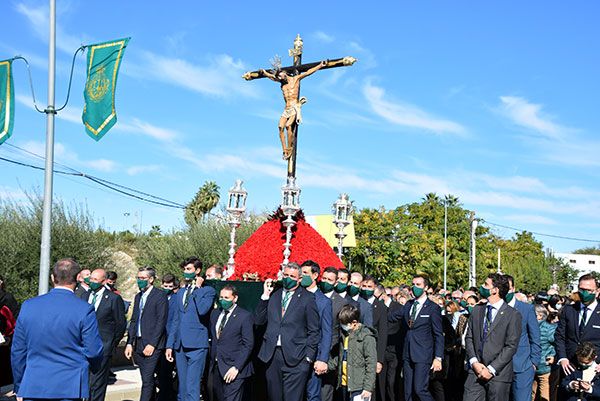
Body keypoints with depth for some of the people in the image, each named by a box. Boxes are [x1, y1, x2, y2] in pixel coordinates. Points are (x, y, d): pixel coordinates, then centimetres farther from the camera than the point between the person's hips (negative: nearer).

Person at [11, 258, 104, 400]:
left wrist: (19, 388, 17)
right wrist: (93, 366, 17)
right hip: (71, 388, -3)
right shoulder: (84, 310, -10)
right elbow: (93, 351, -7)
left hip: (33, 388, 3)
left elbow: (17, 351, 7)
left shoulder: (28, 306, 1)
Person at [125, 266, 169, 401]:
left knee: (147, 380, -10)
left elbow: (161, 322, -11)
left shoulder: (160, 296, -6)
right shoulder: (138, 296, 17)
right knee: (147, 380, 11)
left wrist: (152, 344, -16)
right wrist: (129, 343, 10)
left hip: (152, 345, -7)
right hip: (138, 344, 7)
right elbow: (133, 321, 18)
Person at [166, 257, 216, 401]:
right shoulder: (180, 293, 19)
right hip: (180, 346, 7)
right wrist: (170, 345, 14)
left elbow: (202, 310, -20)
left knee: (192, 388, -12)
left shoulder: (208, 291, -1)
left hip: (196, 345, -6)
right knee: (182, 387, 10)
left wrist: (197, 288, -9)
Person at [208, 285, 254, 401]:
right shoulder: (215, 313, 13)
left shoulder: (245, 316, -7)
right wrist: (212, 360, 11)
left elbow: (248, 345, -10)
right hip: (216, 368, 6)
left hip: (234, 369, -6)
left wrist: (236, 367, -16)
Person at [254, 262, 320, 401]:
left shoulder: (307, 298, 1)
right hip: (272, 355, 4)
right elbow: (259, 320, 9)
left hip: (295, 358, -4)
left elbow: (314, 331, 0)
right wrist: (265, 296, 1)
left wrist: (308, 357, -7)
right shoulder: (273, 296, 14)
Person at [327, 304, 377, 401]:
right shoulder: (345, 335, 13)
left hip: (359, 388, -8)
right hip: (344, 386, 8)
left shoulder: (366, 337, -11)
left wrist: (368, 387, -15)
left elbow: (371, 363, -13)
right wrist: (327, 366, 7)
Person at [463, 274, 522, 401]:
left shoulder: (513, 314, -4)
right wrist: (474, 362, -4)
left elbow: (511, 346, -9)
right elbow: (469, 338, 11)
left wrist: (491, 369, -12)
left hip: (499, 374, -4)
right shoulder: (477, 310, 12)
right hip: (476, 371, 4)